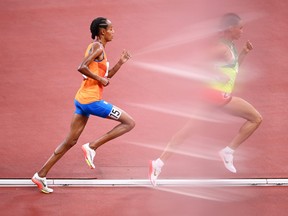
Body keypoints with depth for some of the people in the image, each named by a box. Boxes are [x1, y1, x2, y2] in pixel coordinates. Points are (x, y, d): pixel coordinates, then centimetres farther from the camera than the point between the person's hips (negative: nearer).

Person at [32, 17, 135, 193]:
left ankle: (41, 175, 15)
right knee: (129, 123, -4)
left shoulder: (98, 48, 19)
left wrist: (120, 63, 15)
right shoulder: (97, 47, -10)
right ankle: (92, 147, -7)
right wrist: (101, 79, -15)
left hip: (82, 100, 10)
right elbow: (82, 67, -23)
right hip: (92, 100, -10)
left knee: (71, 141, 14)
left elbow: (106, 77, 25)